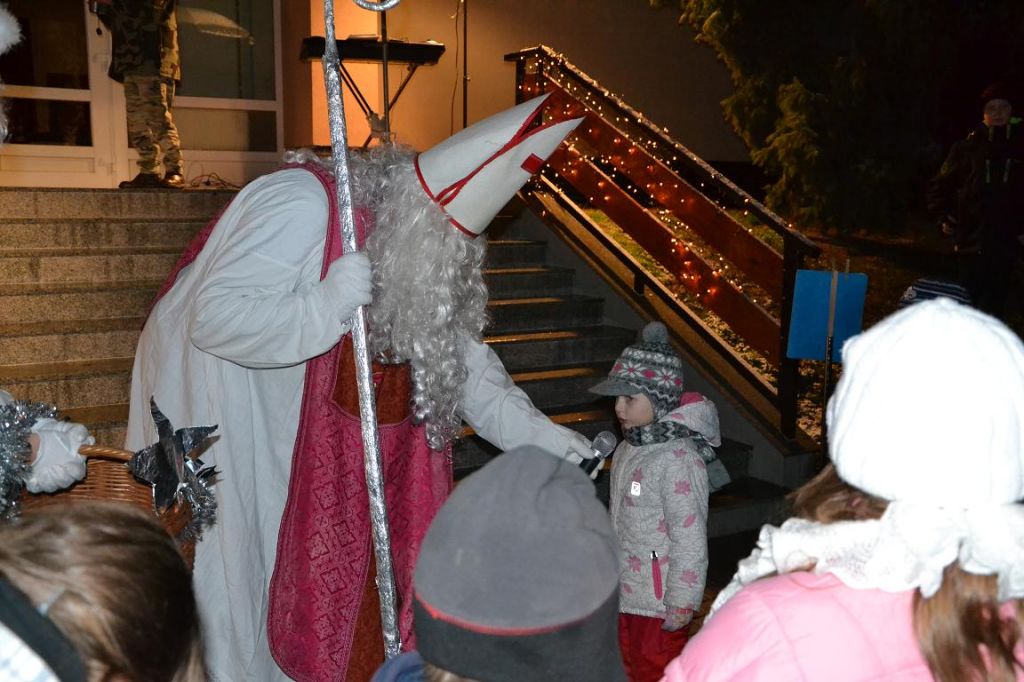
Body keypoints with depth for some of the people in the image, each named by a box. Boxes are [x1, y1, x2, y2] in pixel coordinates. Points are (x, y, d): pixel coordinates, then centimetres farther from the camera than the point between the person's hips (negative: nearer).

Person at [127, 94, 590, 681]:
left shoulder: (420, 251, -8)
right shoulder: (300, 205, -31)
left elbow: (463, 356, -4)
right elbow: (214, 318, -35)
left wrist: (544, 436, -12)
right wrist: (330, 306, -37)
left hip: (290, 413, 7)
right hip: (214, 386, -6)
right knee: (232, 559, 1)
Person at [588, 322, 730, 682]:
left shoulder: (678, 459, -23)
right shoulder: (628, 449, 4)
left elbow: (690, 540, -22)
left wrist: (681, 606, -18)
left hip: (658, 602, -8)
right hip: (626, 595, 8)